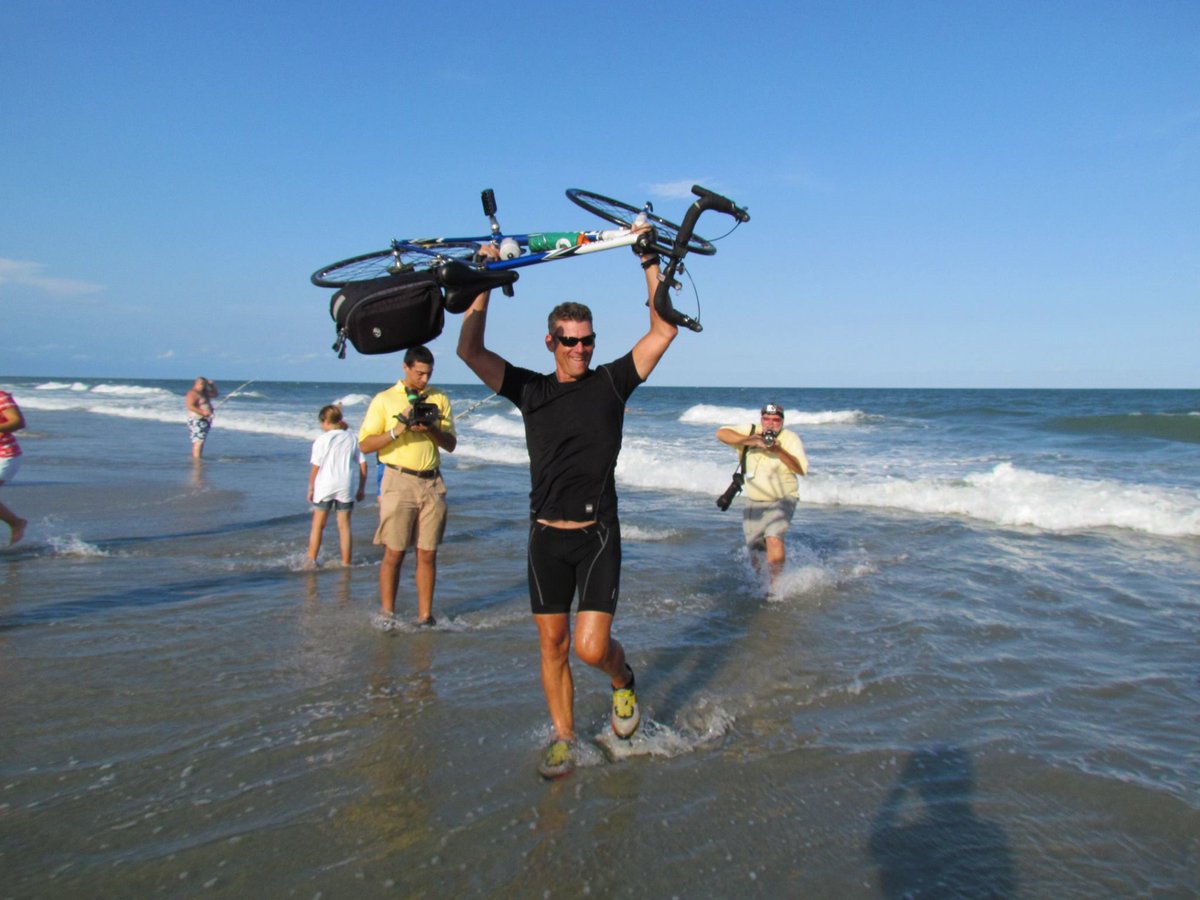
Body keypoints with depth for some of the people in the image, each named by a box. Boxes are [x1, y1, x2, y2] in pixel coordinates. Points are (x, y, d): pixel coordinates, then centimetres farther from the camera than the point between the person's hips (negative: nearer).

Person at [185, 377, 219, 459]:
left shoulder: (204, 393, 16)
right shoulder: (192, 394, -12)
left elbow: (215, 393, 28)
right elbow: (190, 406, -24)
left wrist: (212, 385, 12)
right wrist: (202, 412, -30)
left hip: (204, 421, 10)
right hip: (197, 421, -10)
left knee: (201, 442, 11)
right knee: (198, 441, -16)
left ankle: (195, 458, 16)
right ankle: (197, 460, -19)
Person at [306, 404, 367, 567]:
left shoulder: (321, 440, -5)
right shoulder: (352, 439, 5)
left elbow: (315, 467, -7)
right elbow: (363, 464, 4)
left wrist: (310, 488, 3)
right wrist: (362, 488, 11)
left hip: (324, 487, -2)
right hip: (346, 487, 2)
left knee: (317, 525, 11)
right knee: (344, 526, 8)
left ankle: (311, 560, 16)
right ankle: (346, 562, 9)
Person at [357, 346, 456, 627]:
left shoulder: (439, 399, 13)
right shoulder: (384, 399, 4)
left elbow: (451, 444, 11)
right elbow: (365, 445, -1)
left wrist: (432, 429, -8)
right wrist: (398, 430, -14)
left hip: (432, 482, 3)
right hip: (399, 481, -3)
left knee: (428, 554, 4)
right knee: (394, 553, -3)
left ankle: (425, 615, 11)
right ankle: (387, 614, 9)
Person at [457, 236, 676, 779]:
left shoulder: (611, 382, 2)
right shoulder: (530, 389, 6)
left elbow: (663, 331, -2)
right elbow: (470, 350, 0)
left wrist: (650, 262, -5)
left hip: (597, 535, -2)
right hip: (546, 535, 3)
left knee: (591, 648, -8)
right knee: (552, 646, 9)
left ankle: (623, 681, 27)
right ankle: (563, 737, 28)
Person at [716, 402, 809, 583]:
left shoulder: (790, 439, -8)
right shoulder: (751, 431, -4)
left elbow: (802, 469, -19)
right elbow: (721, 433, -15)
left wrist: (779, 451, -29)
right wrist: (748, 441, -25)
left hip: (781, 501, -3)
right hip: (753, 502, 3)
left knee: (774, 539, -27)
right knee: (756, 557, 12)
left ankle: (776, 584, -15)